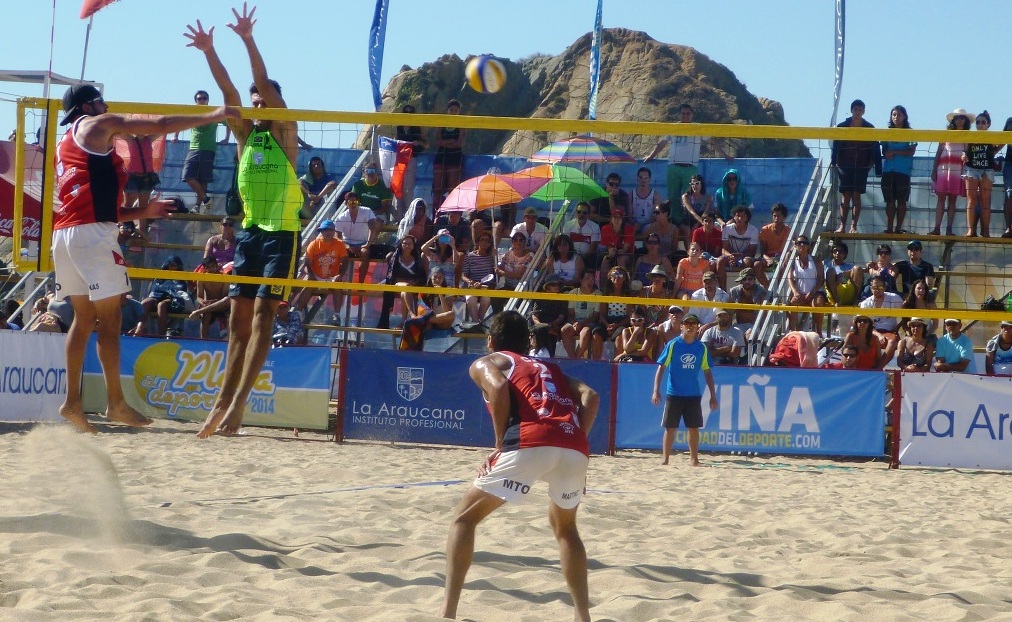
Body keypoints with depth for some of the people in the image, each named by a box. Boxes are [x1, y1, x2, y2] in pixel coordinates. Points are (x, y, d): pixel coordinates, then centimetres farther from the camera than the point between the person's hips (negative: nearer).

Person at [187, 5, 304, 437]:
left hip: (281, 232, -6)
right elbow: (229, 92, 2)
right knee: (239, 316, 4)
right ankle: (224, 401, 5)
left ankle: (238, 403, -18)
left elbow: (267, 86, -11)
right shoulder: (245, 134, 13)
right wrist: (208, 51, -9)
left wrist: (248, 40, -19)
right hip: (250, 231, 6)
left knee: (262, 314, -12)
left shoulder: (285, 133, -1)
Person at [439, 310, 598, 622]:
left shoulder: (485, 362, 23)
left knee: (464, 518, 11)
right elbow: (590, 396, 17)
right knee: (564, 526, 31)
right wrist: (575, 440, 15)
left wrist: (501, 444, 4)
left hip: (530, 442, -4)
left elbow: (498, 388, -2)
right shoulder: (550, 368, 37)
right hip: (575, 448, 5)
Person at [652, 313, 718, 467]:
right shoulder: (673, 345, -4)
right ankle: (665, 460, 7)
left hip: (694, 395, 3)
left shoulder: (701, 347, 5)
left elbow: (707, 372, 10)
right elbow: (661, 367, -5)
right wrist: (656, 390, -13)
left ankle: (694, 459, 15)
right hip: (674, 394, -3)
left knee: (694, 428, 6)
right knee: (670, 428, 1)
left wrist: (713, 396, 8)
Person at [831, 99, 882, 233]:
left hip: (861, 167, 0)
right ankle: (842, 226, 0)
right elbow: (836, 146, 4)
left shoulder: (869, 128, 3)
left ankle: (853, 226, 1)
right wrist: (834, 162, -4)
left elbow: (875, 150, 5)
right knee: (845, 196, 0)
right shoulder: (842, 127, 3)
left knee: (856, 195, -1)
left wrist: (872, 163, -4)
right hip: (845, 165, 0)